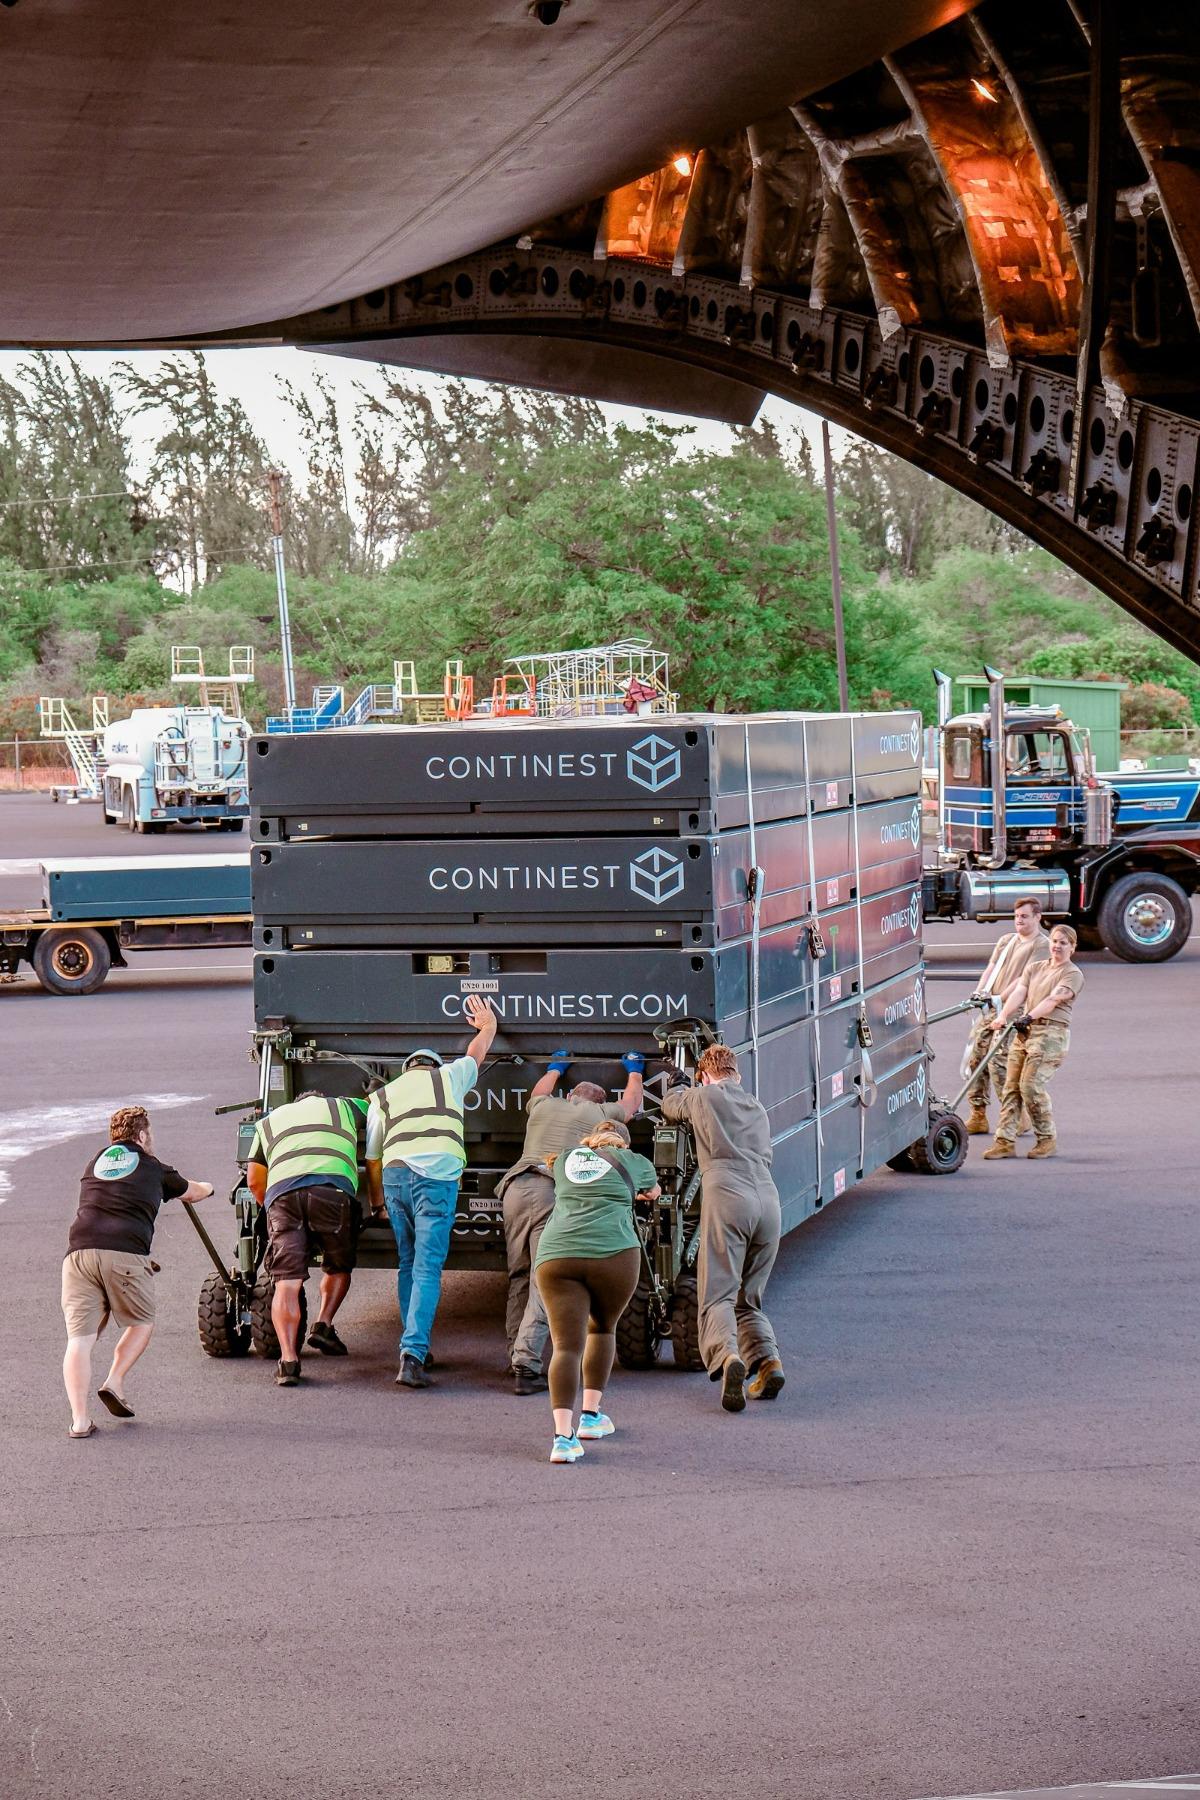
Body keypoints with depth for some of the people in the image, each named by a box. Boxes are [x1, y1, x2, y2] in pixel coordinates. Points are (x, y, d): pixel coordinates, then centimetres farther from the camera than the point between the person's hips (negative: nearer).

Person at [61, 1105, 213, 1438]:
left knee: (80, 1338, 1)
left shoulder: (97, 1161, 27)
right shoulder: (153, 1168, 17)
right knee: (142, 1323, 20)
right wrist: (205, 1188, 61)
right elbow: (194, 1191, 36)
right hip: (125, 1253, -3)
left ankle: (79, 1418, -11)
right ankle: (115, 1382, 1)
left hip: (79, 1252, 3)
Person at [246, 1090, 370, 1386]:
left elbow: (254, 1180, 32)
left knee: (286, 1282, -3)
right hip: (334, 1188, -1)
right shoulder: (344, 1107, 32)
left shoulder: (269, 1121, 35)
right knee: (339, 1267, 23)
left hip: (281, 1191, 1)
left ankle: (288, 1359, -15)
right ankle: (323, 1326, 5)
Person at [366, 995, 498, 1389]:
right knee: (427, 1268, -7)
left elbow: (372, 1157, 22)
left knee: (408, 1264, 18)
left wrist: (376, 1201, 35)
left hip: (394, 1173, 3)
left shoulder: (382, 1096, 23)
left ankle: (414, 1348, 23)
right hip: (437, 1174, -3)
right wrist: (488, 1024, 58)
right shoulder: (448, 1076, 18)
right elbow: (478, 1051, 38)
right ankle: (412, 1355, -17)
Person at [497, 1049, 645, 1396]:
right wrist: (634, 1071, 57)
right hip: (557, 1194, -4)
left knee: (519, 1276, 13)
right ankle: (526, 1364, -20)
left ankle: (515, 1357, 13)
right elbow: (631, 1103, 39)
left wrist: (556, 1068, 69)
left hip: (517, 1187, 4)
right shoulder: (599, 1113, 18)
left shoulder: (543, 1106, 25)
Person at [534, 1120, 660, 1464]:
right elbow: (653, 1192, 42)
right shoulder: (634, 1161, 20)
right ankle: (591, 1416, 24)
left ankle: (563, 1435, -20)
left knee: (566, 1345, -4)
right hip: (613, 1254, -1)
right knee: (602, 1328, 24)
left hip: (554, 1256, 1)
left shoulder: (565, 1159, 27)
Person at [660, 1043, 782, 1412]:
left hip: (727, 1198, -5)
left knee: (718, 1296, -10)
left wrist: (678, 1085, 55)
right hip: (768, 1200, 5)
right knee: (749, 1300, 16)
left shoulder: (702, 1097, 12)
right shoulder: (758, 1108, 28)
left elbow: (669, 1106, 32)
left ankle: (727, 1355, -37)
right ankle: (767, 1358, -7)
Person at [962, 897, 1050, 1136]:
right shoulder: (1006, 940, 20)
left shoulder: (1042, 945, -3)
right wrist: (979, 992, -6)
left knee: (998, 1061, -15)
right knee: (975, 1056, 3)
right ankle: (978, 1118, 10)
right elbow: (991, 968, 12)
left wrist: (1001, 998, -23)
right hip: (990, 1008, 7)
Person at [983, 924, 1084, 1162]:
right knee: (1012, 1086, 0)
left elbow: (1053, 1000, -16)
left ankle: (1047, 1139, -1)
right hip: (1024, 1032, 6)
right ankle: (1005, 1141, 0)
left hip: (1050, 1033, -6)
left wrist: (1029, 1017, -31)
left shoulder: (1073, 974, 1)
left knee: (1031, 1084, -16)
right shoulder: (1035, 968, 20)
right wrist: (1003, 1016, -14)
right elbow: (1018, 993, 4)